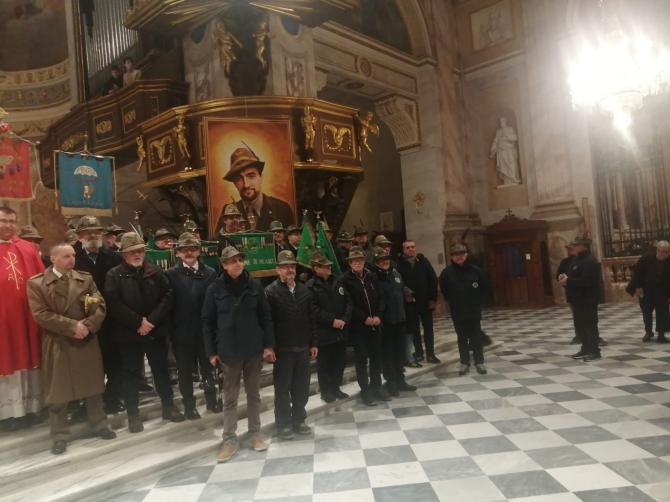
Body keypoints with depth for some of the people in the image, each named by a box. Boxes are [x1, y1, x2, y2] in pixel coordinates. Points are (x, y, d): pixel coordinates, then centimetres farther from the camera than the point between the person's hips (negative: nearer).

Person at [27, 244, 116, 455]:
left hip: (87, 342, 3)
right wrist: (72, 326, -18)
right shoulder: (37, 283, -4)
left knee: (93, 385, 12)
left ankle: (99, 425, 28)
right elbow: (41, 314, -13)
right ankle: (60, 435, 20)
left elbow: (100, 307, 0)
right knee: (57, 390, 6)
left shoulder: (86, 279, 5)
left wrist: (87, 326, -16)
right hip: (57, 345, -3)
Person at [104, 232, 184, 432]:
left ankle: (168, 407, 27)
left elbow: (167, 296, -3)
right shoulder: (114, 275, -4)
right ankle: (133, 415, 21)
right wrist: (138, 322, -17)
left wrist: (151, 320, -14)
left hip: (156, 331, 2)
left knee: (161, 370, 12)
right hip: (128, 334, -2)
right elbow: (113, 304, -13)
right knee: (131, 374, 8)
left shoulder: (156, 272, 3)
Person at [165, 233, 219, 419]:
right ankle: (189, 404, 27)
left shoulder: (210, 273, 0)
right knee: (185, 370, 11)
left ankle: (211, 399, 34)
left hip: (205, 330, 1)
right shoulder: (171, 274, -2)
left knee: (208, 367, 15)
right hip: (182, 332, -1)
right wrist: (171, 329, -9)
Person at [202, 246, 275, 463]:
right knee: (230, 396, 8)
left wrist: (269, 345, -4)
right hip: (229, 351, -1)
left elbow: (265, 317, 1)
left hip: (254, 349, 1)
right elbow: (207, 322, -1)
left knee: (253, 393, 13)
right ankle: (230, 439, 20)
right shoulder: (215, 289, -5)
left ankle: (255, 433, 27)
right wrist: (211, 351, -3)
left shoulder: (255, 286, -2)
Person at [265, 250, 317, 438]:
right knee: (283, 388, 6)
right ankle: (283, 423, 19)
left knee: (302, 387, 11)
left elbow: (310, 319, 11)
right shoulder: (271, 291, -7)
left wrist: (313, 343, 10)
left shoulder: (304, 290, 8)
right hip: (282, 349, -4)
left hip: (302, 348, 5)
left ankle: (299, 419, 26)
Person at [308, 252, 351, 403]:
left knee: (339, 361, 13)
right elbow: (314, 309, -16)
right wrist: (332, 320, -18)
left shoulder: (337, 282, 10)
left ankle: (336, 388, 28)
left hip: (341, 330, 5)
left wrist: (344, 319, -7)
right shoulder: (311, 286, -8)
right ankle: (326, 391, 20)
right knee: (324, 363, 6)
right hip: (323, 332, -5)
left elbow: (347, 302, 9)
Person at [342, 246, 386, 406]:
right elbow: (348, 304, -12)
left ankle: (377, 386, 25)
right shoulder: (345, 280, -7)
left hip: (375, 323, 4)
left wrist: (378, 316, -8)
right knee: (362, 358, 3)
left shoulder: (372, 277, 6)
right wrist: (364, 318, -14)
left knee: (377, 356, 10)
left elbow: (380, 298, 6)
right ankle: (365, 390, 14)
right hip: (358, 326, -4)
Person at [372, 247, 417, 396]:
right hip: (384, 321, -6)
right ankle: (391, 382, 18)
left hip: (399, 318, 6)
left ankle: (400, 379, 29)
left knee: (400, 351, 15)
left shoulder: (396, 273, 8)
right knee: (387, 353, 5)